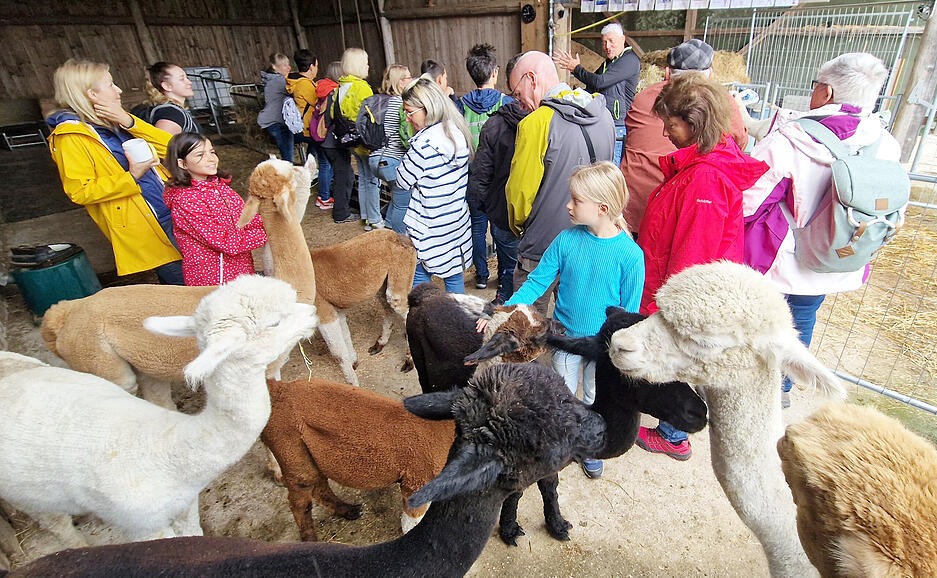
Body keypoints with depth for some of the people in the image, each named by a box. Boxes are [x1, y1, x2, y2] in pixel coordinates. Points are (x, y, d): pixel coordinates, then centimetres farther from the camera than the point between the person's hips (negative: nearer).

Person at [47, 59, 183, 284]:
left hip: (172, 213, 7)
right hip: (143, 227, -7)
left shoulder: (115, 123, 15)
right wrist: (131, 177, -20)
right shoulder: (71, 136, -7)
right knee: (183, 284, -5)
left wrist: (129, 121, -7)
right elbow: (80, 192, -13)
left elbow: (168, 145, 5)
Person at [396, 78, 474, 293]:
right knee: (454, 275, 18)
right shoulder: (458, 131, 2)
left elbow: (402, 180, -14)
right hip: (457, 219, 8)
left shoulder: (425, 142, -23)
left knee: (419, 275, 10)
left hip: (429, 226, -8)